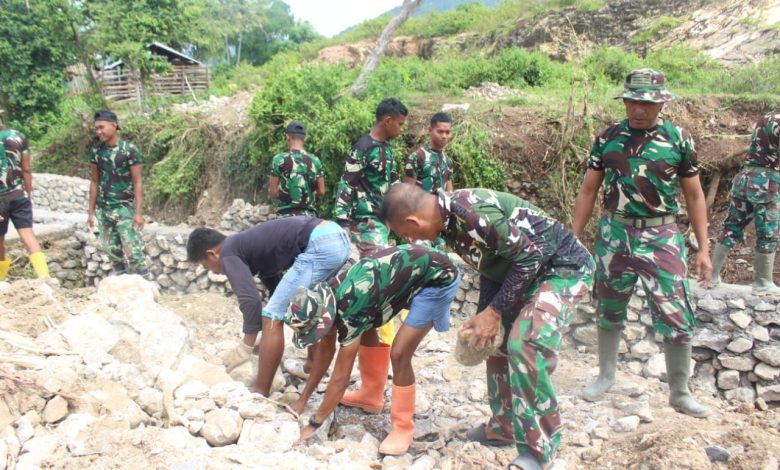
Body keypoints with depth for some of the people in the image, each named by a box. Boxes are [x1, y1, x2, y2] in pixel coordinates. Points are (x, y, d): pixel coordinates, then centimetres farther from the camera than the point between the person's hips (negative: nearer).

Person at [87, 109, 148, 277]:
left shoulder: (130, 150, -9)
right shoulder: (96, 151, 4)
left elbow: (137, 183, -9)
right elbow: (94, 182, 10)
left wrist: (139, 212, -15)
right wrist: (91, 212, 9)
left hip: (124, 208, -5)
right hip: (103, 209, 5)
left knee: (132, 250, -8)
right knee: (111, 249, 8)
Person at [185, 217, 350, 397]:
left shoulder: (229, 253, 3)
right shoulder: (246, 245, 29)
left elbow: (250, 299, -11)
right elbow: (276, 285, 40)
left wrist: (246, 345, 0)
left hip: (319, 245, -10)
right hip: (337, 236, 10)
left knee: (272, 318, -1)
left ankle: (260, 394, 7)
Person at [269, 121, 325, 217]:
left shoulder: (279, 160, -6)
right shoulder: (315, 160, 2)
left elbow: (272, 192, -5)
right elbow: (321, 192, 4)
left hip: (286, 216, -2)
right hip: (309, 216, 3)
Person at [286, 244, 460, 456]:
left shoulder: (348, 310, -28)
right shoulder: (328, 297, -4)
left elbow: (340, 378, -19)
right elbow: (325, 350, 10)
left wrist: (313, 424, -9)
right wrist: (302, 400, 14)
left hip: (439, 277, -9)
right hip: (413, 267, 9)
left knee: (399, 354, -13)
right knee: (365, 329, 12)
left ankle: (403, 427, 5)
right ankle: (371, 397, 27)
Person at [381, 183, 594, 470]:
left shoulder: (471, 212, -30)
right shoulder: (449, 220, -1)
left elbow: (529, 256, -25)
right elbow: (490, 267, 10)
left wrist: (494, 311, -19)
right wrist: (483, 318, 5)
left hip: (564, 266, -10)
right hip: (523, 270, 10)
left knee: (525, 345, -23)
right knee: (497, 342, 12)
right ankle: (504, 428, 28)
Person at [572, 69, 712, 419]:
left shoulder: (679, 139, -2)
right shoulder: (608, 137, 2)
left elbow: (694, 196, 4)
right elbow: (588, 191, 7)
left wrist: (704, 248, 0)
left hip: (660, 238, -1)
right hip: (613, 235, 2)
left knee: (677, 319, -3)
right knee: (609, 311, 13)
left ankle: (680, 393, 16)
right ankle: (606, 376, 33)